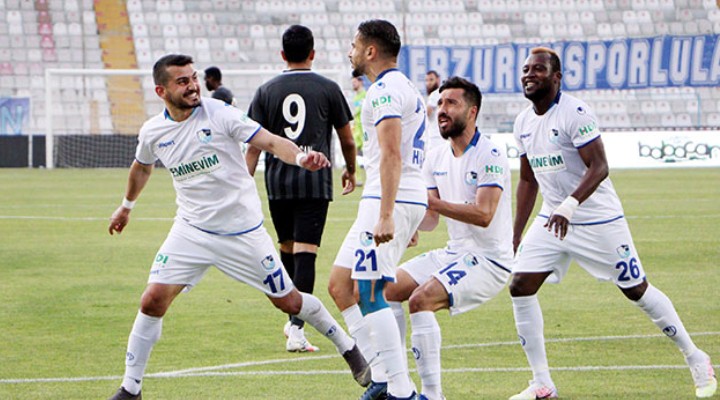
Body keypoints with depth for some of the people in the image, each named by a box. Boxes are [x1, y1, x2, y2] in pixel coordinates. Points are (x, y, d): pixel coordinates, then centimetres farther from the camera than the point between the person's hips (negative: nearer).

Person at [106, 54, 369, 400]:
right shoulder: (153, 132, -2)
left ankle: (347, 347, 30)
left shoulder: (219, 114, -14)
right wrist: (126, 206, 36)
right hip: (191, 229, 2)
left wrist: (300, 157, -40)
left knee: (288, 301, 5)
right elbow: (142, 167, 21)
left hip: (243, 229, -2)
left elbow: (269, 141, -20)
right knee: (153, 300, -12)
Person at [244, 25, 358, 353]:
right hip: (315, 182, -2)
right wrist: (350, 171, 28)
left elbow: (255, 145, 2)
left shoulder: (266, 91, 5)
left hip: (277, 181, 3)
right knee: (305, 252, -8)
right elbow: (347, 140, 10)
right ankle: (297, 328, -18)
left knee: (287, 249, 18)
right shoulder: (328, 89, 2)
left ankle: (294, 319, 31)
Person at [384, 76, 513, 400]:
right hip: (453, 253, 9)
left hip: (489, 261, -9)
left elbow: (484, 215, -27)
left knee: (421, 299, -27)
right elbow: (429, 221, 11)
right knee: (388, 290, -1)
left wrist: (432, 202, -32)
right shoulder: (436, 158, 9)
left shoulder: (490, 157, -16)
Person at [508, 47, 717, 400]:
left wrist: (568, 206, -37)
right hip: (552, 219, 7)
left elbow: (599, 167, -24)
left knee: (637, 291, 3)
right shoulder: (523, 123, 6)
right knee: (520, 287, -7)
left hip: (598, 220, -7)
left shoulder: (574, 113, -18)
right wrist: (515, 237, 14)